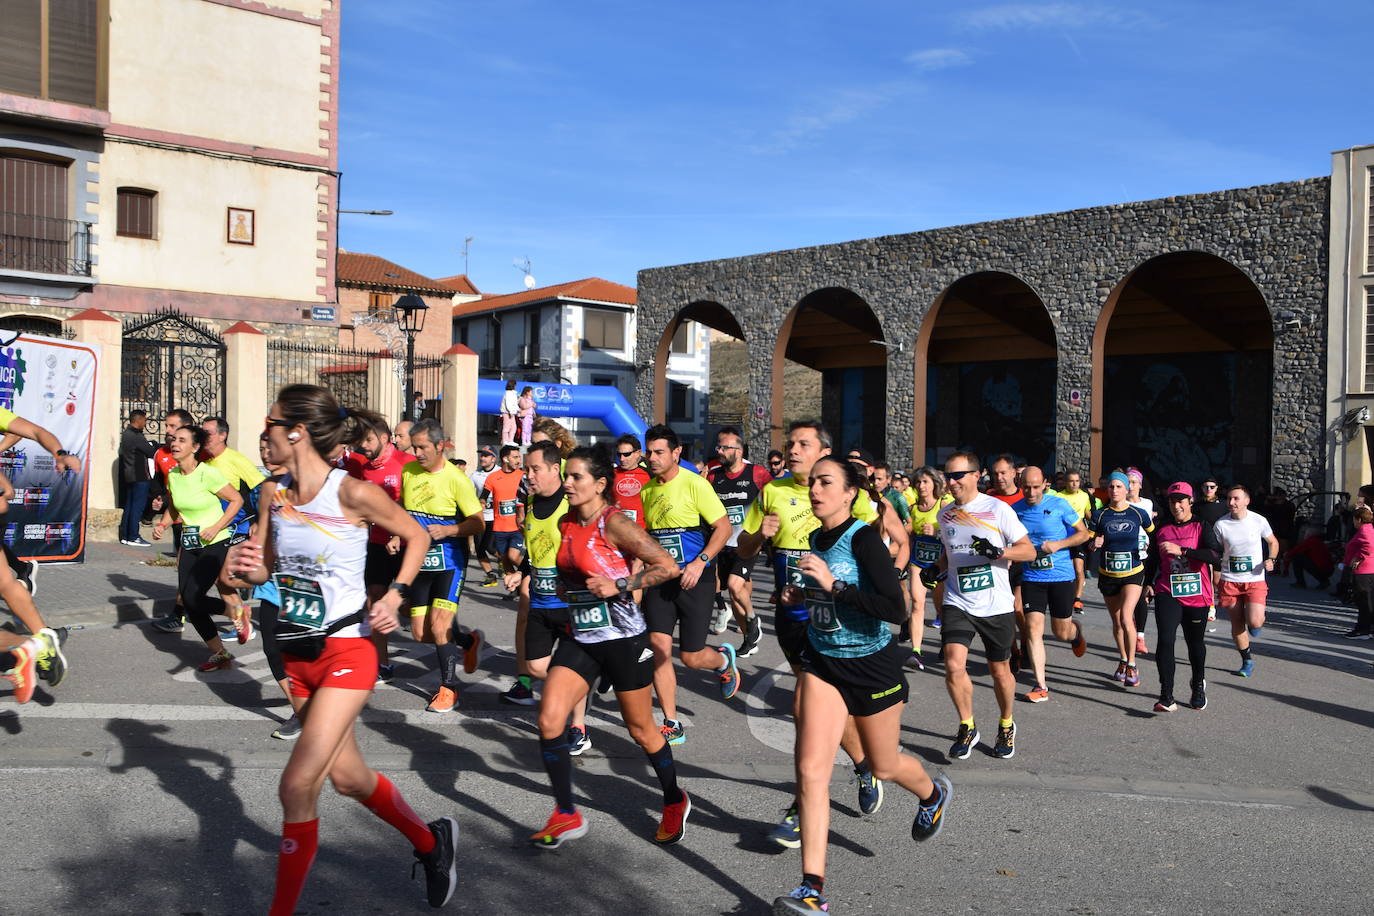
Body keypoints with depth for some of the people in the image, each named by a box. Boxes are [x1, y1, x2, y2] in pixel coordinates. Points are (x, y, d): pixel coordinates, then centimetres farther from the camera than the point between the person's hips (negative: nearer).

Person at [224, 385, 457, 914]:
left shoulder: (352, 493, -17)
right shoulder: (278, 495, 1)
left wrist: (394, 596, -13)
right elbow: (269, 567, 12)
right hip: (299, 654, 7)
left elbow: (417, 537, -3)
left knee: (297, 786, -10)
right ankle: (430, 841, 41)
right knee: (348, 776, 18)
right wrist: (247, 568, -9)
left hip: (346, 653, -7)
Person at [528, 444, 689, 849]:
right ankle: (566, 815, 9)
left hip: (623, 638, -6)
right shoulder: (565, 523, 5)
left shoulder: (614, 523, -17)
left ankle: (675, 802, 34)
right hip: (580, 637, 6)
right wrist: (564, 587, 8)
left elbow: (668, 567, -21)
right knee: (549, 720, -8)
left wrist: (619, 586, -24)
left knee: (641, 730, 9)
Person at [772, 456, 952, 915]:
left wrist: (833, 585, -33)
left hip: (872, 666, -5)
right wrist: (805, 594, 2)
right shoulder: (817, 538, 1)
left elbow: (895, 609, -30)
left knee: (884, 766, 17)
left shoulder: (864, 538, -20)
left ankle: (933, 794, 53)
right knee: (811, 770, -9)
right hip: (822, 661, 5)